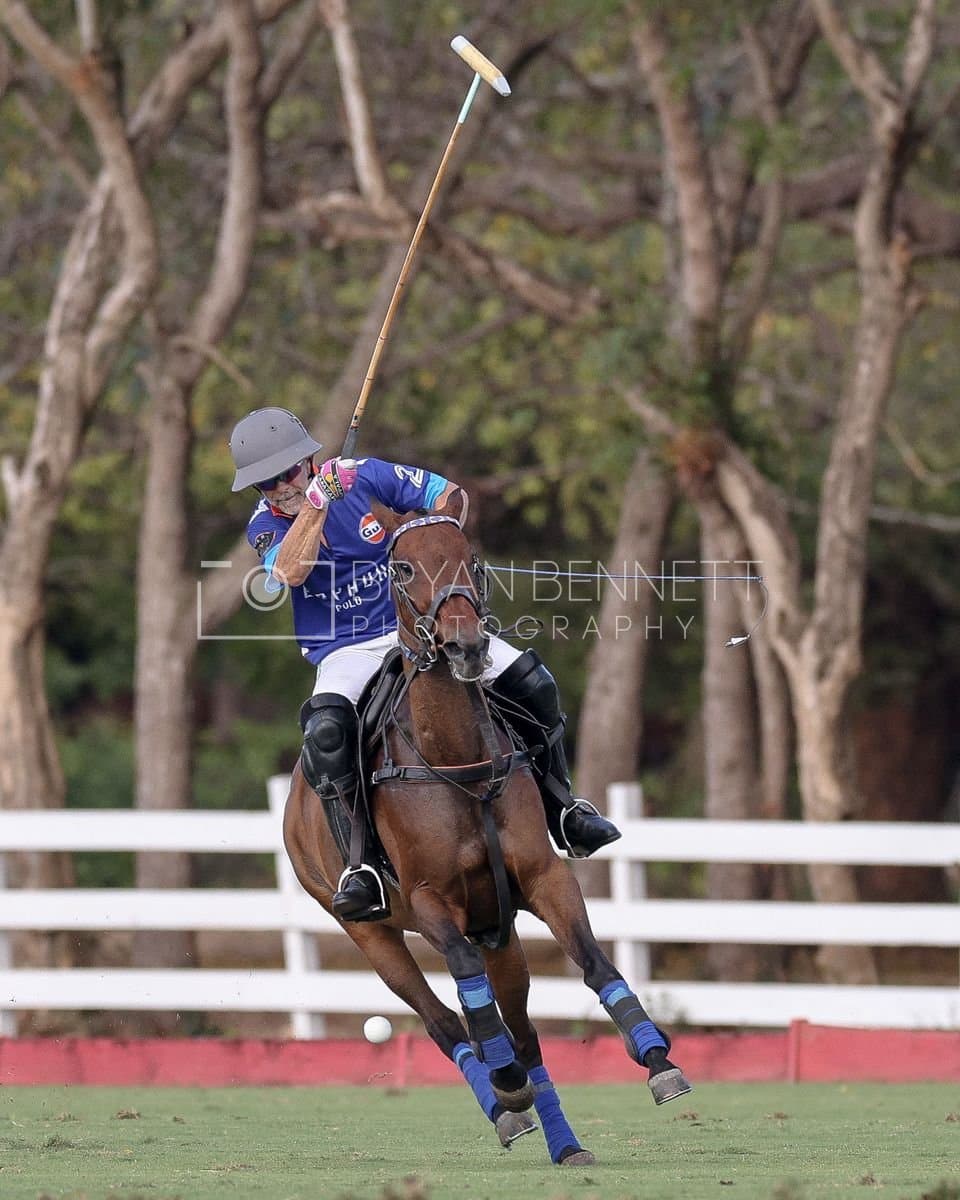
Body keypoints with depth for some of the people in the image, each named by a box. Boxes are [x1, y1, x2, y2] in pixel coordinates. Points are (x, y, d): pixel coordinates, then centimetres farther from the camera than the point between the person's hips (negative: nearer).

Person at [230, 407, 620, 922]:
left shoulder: (361, 475, -2)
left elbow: (450, 495, 5)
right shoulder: (266, 524, -4)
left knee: (527, 676, -14)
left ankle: (561, 809, 5)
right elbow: (290, 572, -26)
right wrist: (318, 500, -29)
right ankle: (363, 863, -30)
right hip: (345, 654, -2)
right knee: (326, 728, -36)